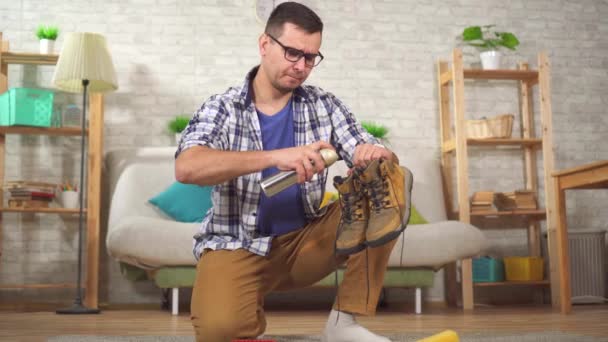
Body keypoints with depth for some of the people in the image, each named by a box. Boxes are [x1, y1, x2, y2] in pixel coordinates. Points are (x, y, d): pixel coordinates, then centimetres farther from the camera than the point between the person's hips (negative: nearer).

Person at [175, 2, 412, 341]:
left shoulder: (324, 104, 3)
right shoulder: (222, 109, -7)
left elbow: (382, 161, 1)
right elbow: (186, 168, -26)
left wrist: (378, 156, -25)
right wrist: (276, 156, -37)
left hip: (306, 240, 4)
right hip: (238, 246, -4)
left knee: (389, 183, -15)